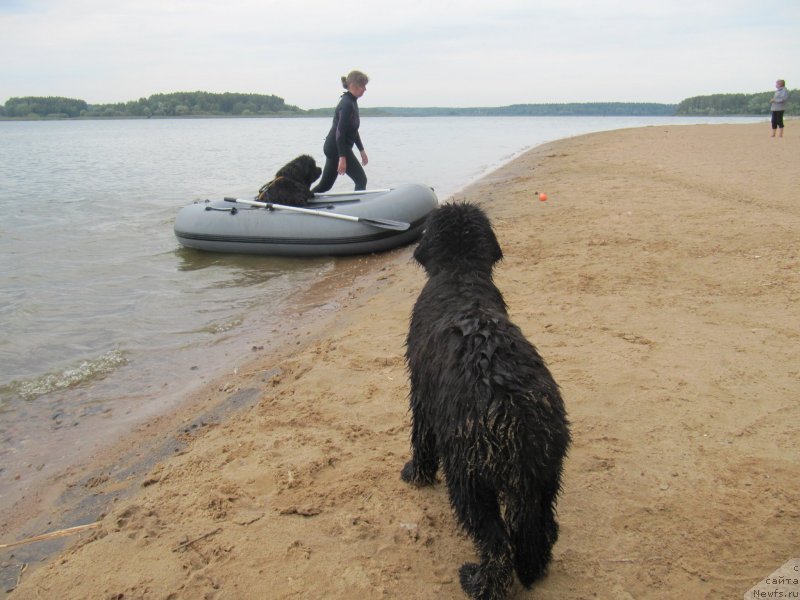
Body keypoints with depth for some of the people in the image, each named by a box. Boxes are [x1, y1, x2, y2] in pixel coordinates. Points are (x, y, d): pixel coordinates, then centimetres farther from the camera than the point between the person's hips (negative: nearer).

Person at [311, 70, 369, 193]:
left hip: (332, 147, 10)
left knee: (325, 185, 12)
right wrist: (342, 157, -27)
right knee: (361, 181, -4)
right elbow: (340, 132, -23)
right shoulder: (347, 104, -17)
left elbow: (353, 130, 23)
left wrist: (361, 150, 23)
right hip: (337, 148, -10)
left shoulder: (352, 102, 14)